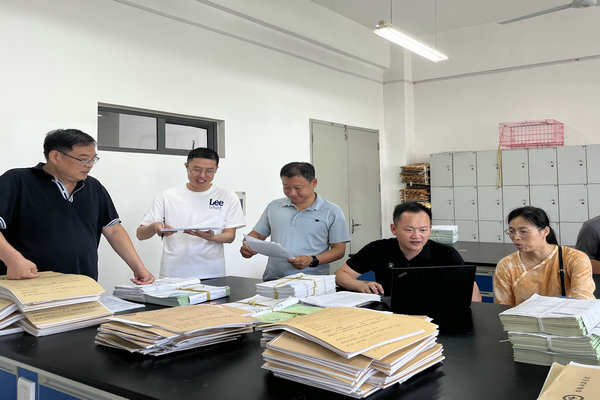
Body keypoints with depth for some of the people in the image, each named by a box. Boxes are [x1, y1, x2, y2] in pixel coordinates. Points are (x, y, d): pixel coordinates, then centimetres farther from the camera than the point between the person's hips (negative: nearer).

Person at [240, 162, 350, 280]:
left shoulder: (332, 212, 4)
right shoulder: (273, 207, 15)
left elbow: (339, 250, 3)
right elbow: (257, 235, 21)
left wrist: (312, 260, -12)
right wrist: (247, 247, -1)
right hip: (273, 279, 3)